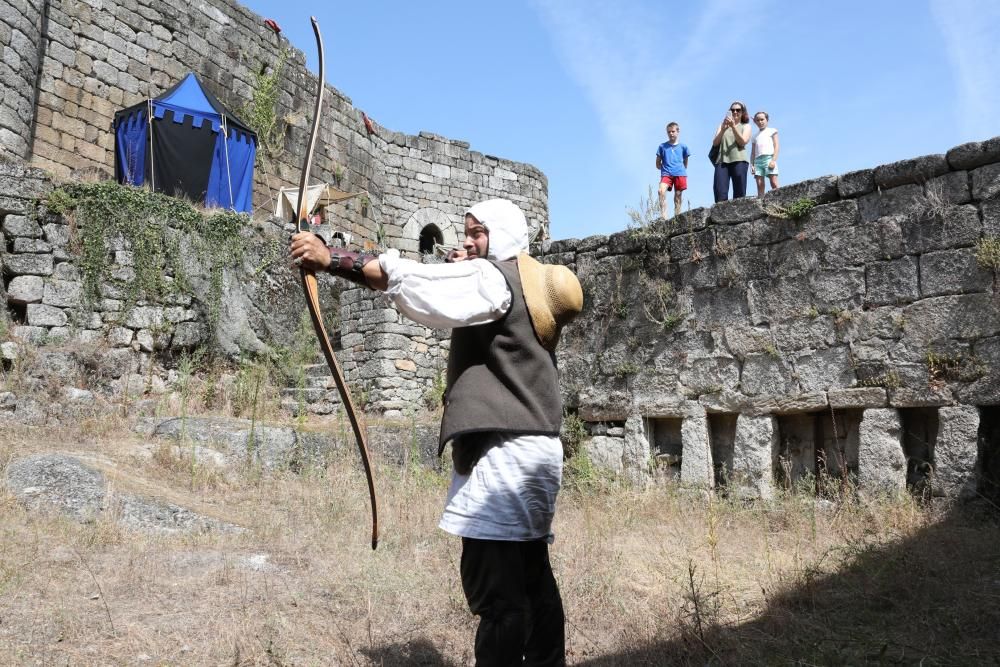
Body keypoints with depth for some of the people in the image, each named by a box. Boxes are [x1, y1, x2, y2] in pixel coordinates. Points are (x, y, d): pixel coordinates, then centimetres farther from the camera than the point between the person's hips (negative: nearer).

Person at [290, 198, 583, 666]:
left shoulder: (490, 278, -7)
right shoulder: (531, 283, 22)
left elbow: (415, 279, -21)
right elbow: (465, 309, 28)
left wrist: (332, 259, -23)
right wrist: (462, 269, 11)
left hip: (503, 450, -10)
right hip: (533, 445, 10)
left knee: (496, 587, -11)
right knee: (531, 577, 15)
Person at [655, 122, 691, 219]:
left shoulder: (682, 147, 13)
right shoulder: (662, 146, 11)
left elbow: (685, 163, 22)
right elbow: (658, 164, 13)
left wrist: (681, 169, 10)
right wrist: (665, 168, 5)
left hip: (680, 174, 2)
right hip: (666, 174, -2)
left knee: (678, 196, 0)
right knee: (661, 191, -26)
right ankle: (663, 216, -33)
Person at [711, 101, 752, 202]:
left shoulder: (746, 126, 18)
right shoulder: (722, 125, 22)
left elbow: (743, 141, -1)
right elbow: (715, 143, 9)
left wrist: (733, 127, -10)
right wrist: (723, 129, -7)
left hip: (738, 161, -1)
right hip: (722, 161, 1)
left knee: (739, 195, -8)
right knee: (720, 194, -14)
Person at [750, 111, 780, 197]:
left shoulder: (772, 131, 15)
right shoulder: (755, 136, 26)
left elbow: (776, 146, 4)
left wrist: (773, 160, -10)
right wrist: (752, 164, 5)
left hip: (769, 158, -4)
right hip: (758, 160, 4)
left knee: (774, 183, -15)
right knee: (759, 185, -7)